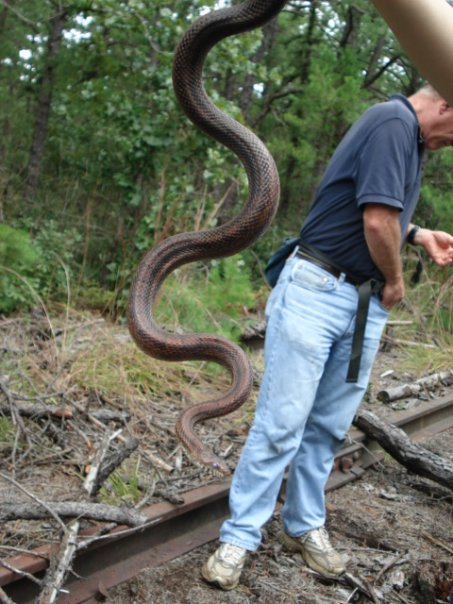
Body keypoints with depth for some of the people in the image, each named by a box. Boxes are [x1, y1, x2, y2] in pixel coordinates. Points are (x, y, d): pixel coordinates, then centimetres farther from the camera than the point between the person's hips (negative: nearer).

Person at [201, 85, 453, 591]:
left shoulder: (409, 135, 17)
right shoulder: (395, 121, -13)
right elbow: (377, 221, -21)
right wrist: (394, 280, -4)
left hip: (366, 306, 9)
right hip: (316, 293, -9)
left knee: (330, 427, 12)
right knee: (281, 425, -5)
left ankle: (305, 526, 25)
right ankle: (239, 537, 5)